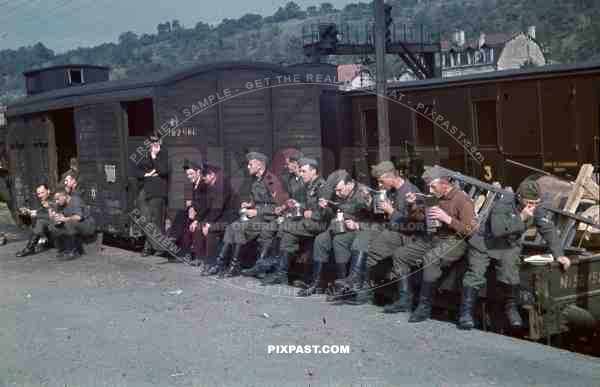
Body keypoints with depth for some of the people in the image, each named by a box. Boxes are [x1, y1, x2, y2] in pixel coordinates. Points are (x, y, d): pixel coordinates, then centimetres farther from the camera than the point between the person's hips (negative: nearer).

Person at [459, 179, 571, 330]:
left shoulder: (537, 209, -10)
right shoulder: (503, 204, -26)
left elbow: (548, 230, -10)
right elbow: (497, 230, -35)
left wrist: (558, 255, -19)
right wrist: (520, 218, -37)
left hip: (510, 245, 3)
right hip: (485, 243, -3)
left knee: (510, 272, -18)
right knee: (475, 274, -11)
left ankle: (511, 308, 4)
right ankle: (466, 312, -3)